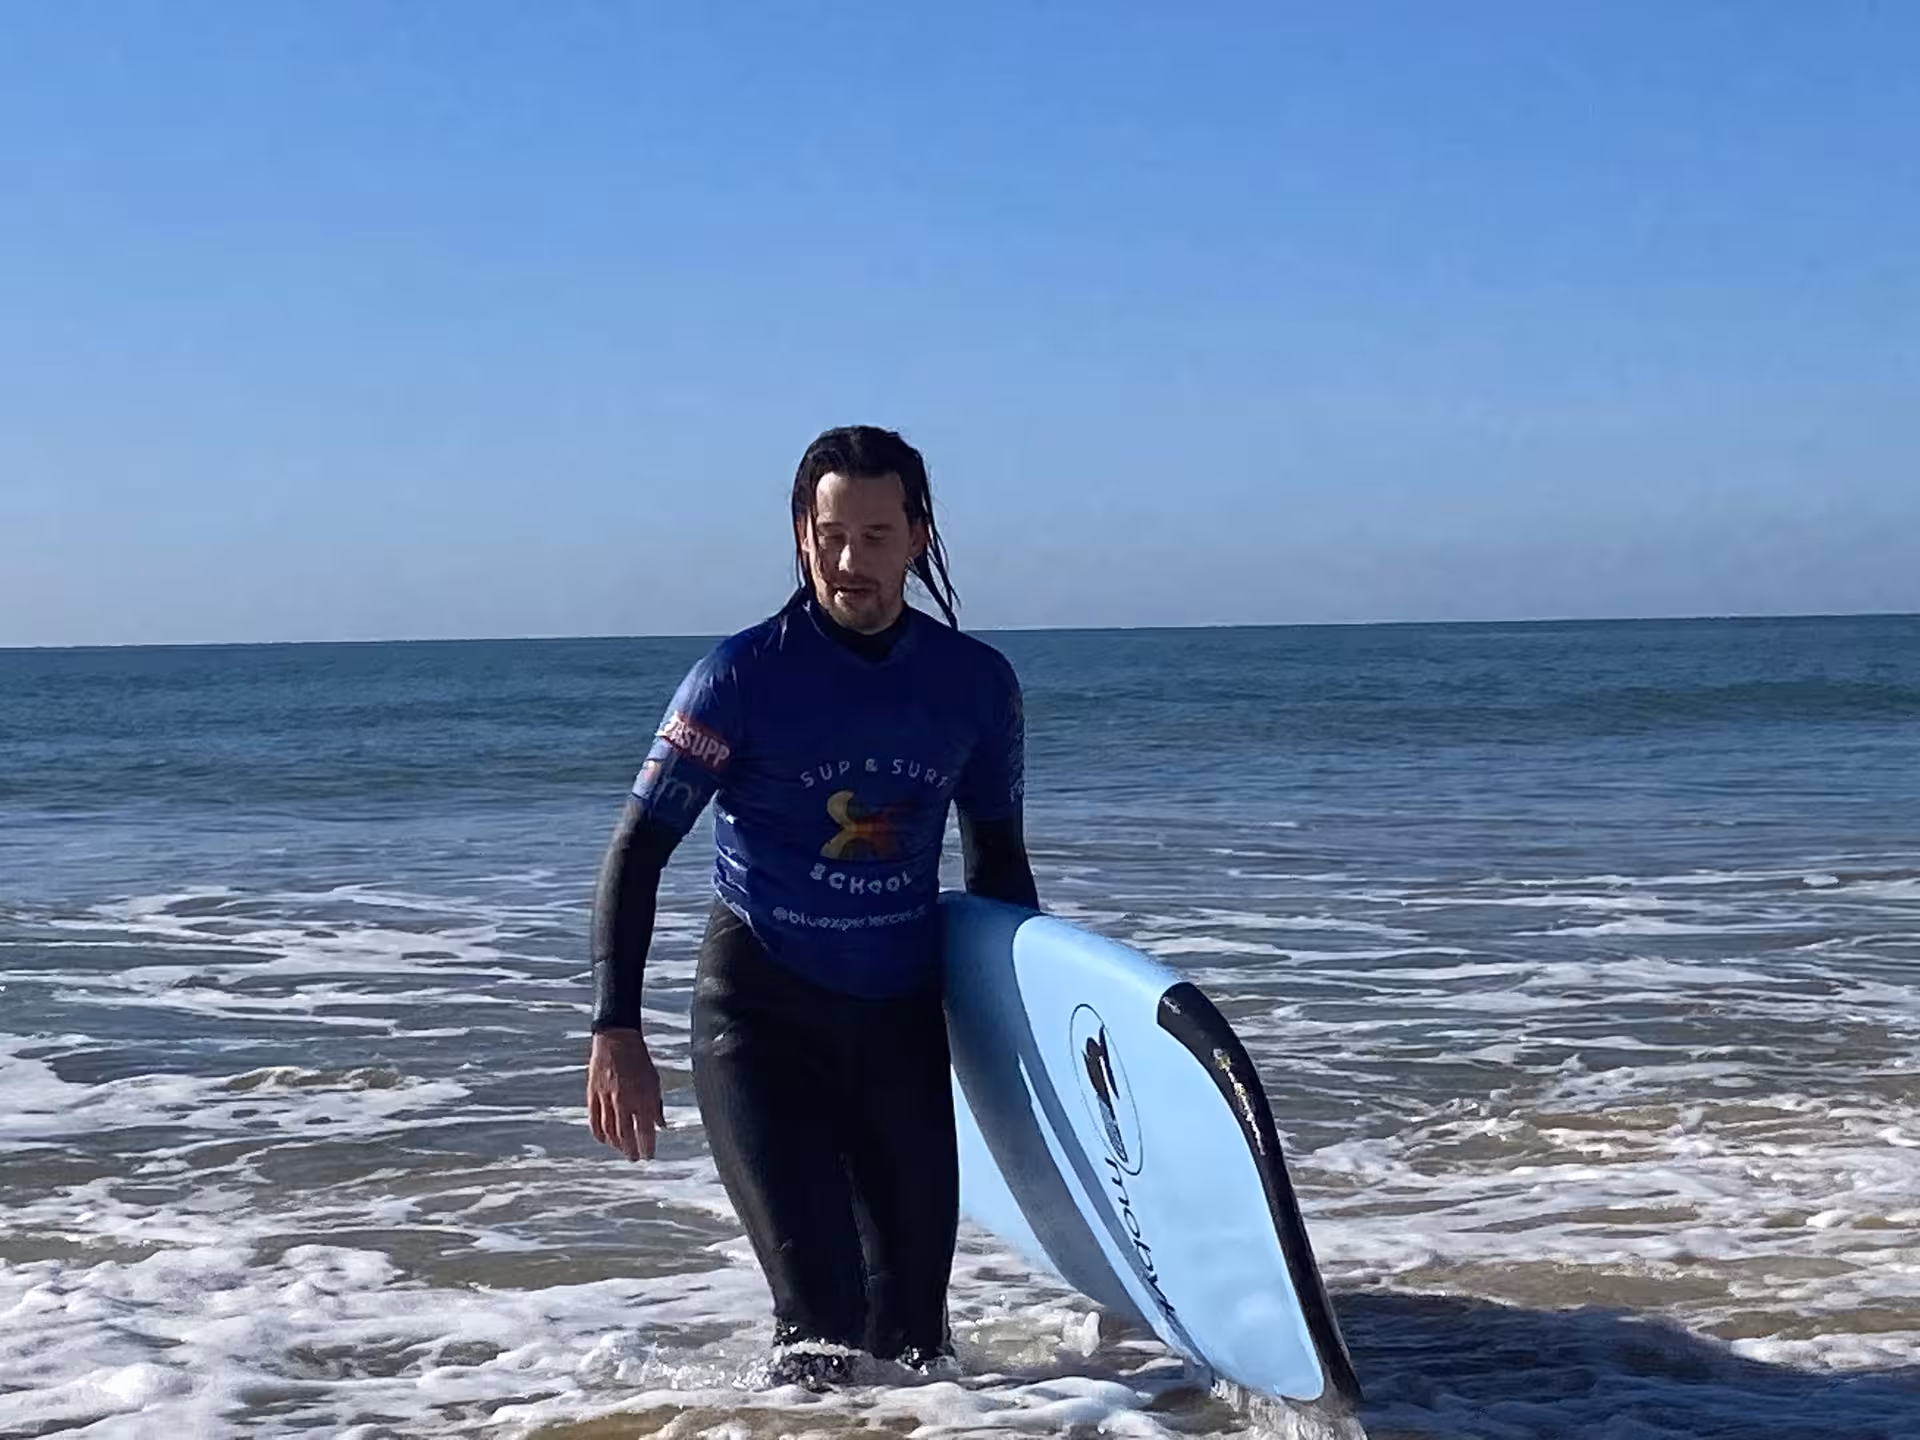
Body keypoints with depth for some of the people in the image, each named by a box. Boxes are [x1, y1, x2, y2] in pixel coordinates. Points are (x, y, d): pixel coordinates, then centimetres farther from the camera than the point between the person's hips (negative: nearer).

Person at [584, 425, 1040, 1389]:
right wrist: (615, 1031, -18)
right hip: (759, 1016, -4)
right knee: (821, 1313, -14)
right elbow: (636, 853, -9)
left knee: (914, 1329, 11)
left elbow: (998, 861, 14)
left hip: (902, 1017, 4)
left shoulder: (976, 684, -1)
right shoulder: (744, 676, -11)